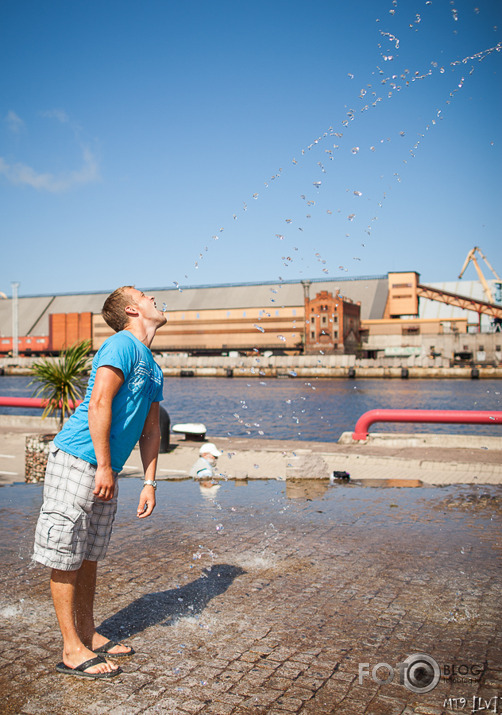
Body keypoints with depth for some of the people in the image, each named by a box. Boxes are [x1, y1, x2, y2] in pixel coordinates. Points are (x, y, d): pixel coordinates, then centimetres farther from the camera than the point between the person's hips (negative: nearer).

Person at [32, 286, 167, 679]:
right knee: (66, 558, 2)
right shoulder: (122, 345, -12)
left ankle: (88, 635, 29)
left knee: (89, 557, 17)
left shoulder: (153, 369, 16)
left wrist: (150, 483, 12)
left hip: (105, 471, 9)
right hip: (77, 460, -9)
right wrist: (103, 467, -20)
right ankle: (72, 650, 11)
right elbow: (98, 404, -21)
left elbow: (150, 430, 17)